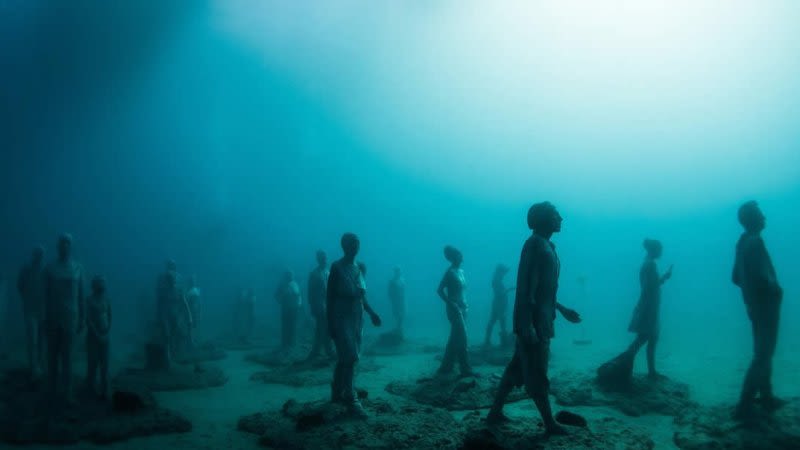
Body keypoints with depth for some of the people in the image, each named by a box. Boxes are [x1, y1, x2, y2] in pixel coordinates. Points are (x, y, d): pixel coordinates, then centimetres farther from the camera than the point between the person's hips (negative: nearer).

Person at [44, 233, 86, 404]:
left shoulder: (78, 268, 2)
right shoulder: (50, 268, 1)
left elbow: (81, 294, 4)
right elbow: (46, 294, 2)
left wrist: (83, 317, 2)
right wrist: (45, 317, -1)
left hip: (70, 316, 0)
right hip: (53, 316, 0)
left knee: (67, 356, 0)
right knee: (53, 354, 5)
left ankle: (67, 392, 4)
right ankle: (53, 390, 15)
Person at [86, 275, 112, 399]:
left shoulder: (106, 299, 4)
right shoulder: (90, 300, -9)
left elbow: (110, 317, 8)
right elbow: (88, 320, -12)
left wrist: (107, 331, -3)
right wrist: (97, 335, -14)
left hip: (104, 335, 4)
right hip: (93, 335, -3)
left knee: (105, 363, 2)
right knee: (93, 362, 1)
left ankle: (104, 390, 5)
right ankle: (91, 386, 18)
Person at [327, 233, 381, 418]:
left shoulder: (359, 267, 11)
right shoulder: (337, 267, -9)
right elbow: (329, 296, -10)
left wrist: (371, 313, 10)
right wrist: (330, 323, -14)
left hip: (356, 318, 7)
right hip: (341, 318, -7)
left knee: (345, 358, 12)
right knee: (350, 357, -13)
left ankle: (337, 394, 22)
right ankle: (351, 399, -8)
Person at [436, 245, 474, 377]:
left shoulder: (460, 271, 13)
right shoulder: (450, 272, -12)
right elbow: (440, 290, -16)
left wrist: (465, 305, 11)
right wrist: (451, 304, -21)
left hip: (461, 307, 9)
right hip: (455, 308, -9)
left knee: (455, 338, 13)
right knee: (462, 338, -9)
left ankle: (446, 367, 22)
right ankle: (466, 369, -6)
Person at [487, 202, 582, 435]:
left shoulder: (546, 246, 17)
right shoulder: (535, 244, -13)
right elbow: (525, 287, -20)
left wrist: (562, 310, 26)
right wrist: (527, 325, -24)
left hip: (540, 321, 10)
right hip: (533, 321, -10)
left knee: (517, 368, 13)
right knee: (536, 374, 0)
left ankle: (496, 412, 21)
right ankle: (550, 424, 8)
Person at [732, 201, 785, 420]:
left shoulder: (742, 243, 10)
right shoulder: (755, 241, -19)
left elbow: (736, 278, 17)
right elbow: (762, 277, -28)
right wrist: (777, 289, -11)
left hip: (755, 304, 9)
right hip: (765, 305, -9)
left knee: (763, 353, 20)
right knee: (763, 355, -6)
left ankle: (767, 397, 31)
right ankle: (744, 407, -6)